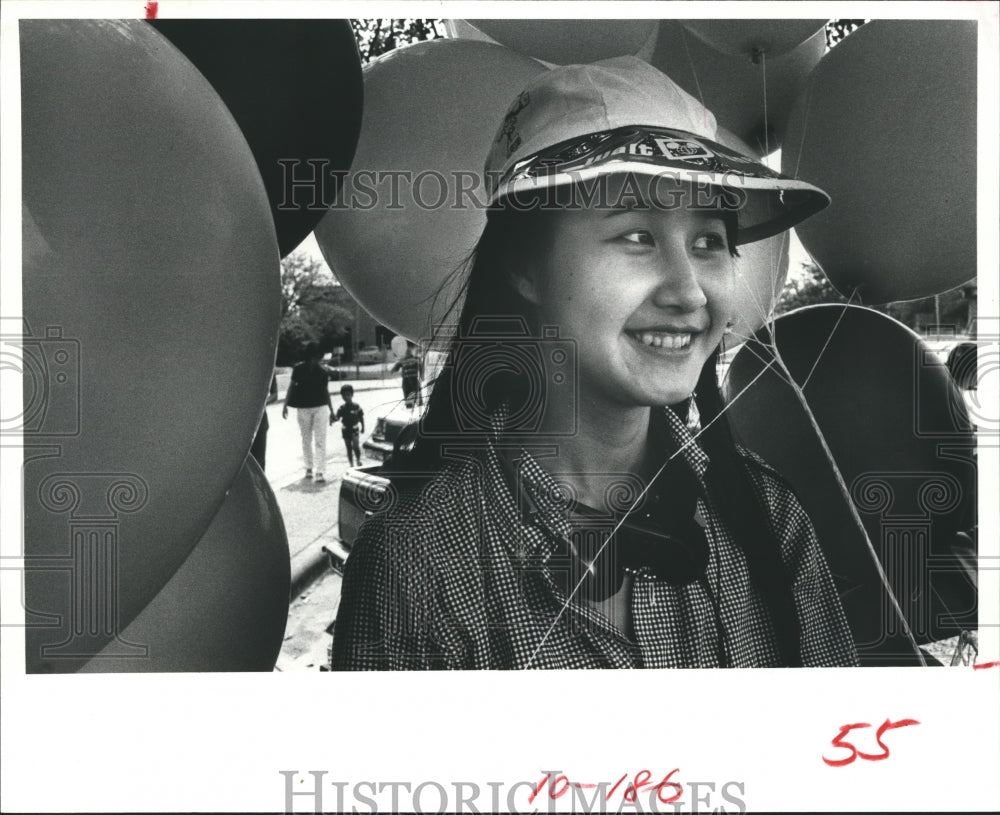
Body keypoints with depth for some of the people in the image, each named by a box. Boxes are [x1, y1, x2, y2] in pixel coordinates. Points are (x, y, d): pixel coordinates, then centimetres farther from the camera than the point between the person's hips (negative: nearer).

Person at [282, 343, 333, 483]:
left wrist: (331, 410, 12)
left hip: (321, 408, 0)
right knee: (306, 440, 12)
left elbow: (325, 391, 9)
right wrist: (285, 405, -2)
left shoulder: (323, 371, 1)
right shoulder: (299, 369, -2)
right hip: (303, 408, 1)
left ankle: (320, 472, -6)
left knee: (320, 440, -6)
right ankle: (309, 467, 27)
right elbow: (292, 386, 3)